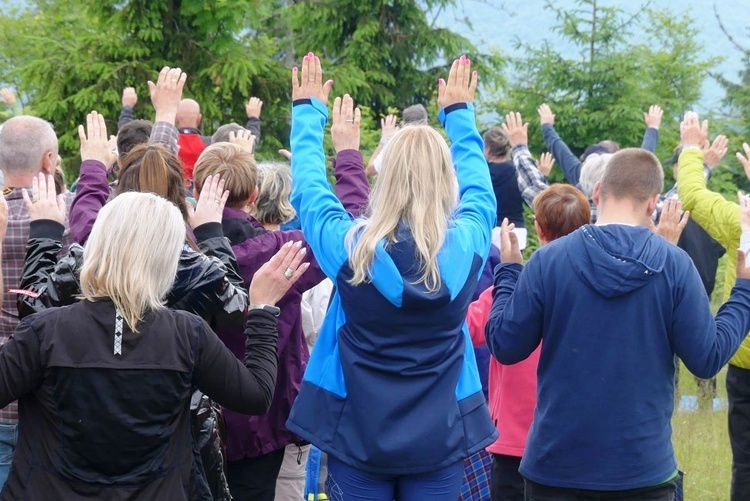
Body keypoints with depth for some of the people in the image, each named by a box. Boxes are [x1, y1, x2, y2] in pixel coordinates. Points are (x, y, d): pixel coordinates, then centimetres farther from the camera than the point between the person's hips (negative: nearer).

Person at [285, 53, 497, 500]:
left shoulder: (348, 247, -13)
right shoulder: (466, 246, -9)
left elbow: (308, 186, 6)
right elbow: (479, 189, 13)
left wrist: (309, 110, 20)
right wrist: (459, 113, 27)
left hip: (358, 434, -1)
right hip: (440, 437, 1)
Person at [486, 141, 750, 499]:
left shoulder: (548, 260, -9)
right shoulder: (675, 265, -9)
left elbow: (505, 347, -2)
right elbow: (707, 358, -6)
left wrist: (508, 272, 12)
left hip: (556, 468, 1)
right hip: (644, 470, 0)